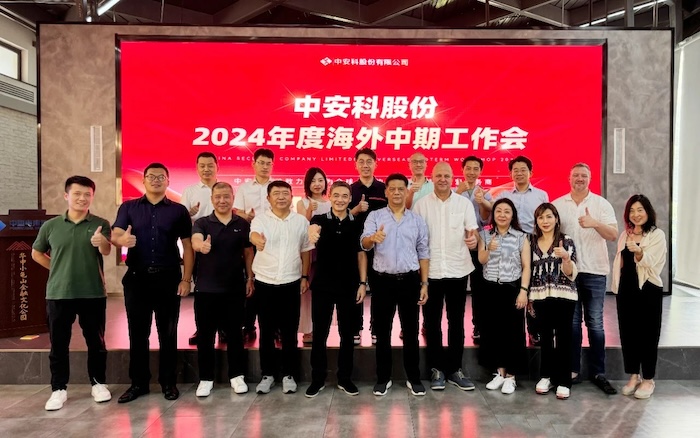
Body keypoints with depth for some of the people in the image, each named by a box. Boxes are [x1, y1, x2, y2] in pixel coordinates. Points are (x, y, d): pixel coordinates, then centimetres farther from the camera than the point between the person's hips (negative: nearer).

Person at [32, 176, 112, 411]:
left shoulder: (100, 224, -3)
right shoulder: (51, 226, 2)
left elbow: (106, 251, -21)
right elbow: (36, 253, 16)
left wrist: (101, 242, -44)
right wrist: (58, 269, 5)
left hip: (93, 293, -1)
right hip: (58, 294, 2)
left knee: (96, 341, 8)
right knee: (58, 344, 8)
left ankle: (98, 383, 23)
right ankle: (59, 389, 21)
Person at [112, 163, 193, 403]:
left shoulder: (179, 210, 4)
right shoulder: (128, 207, 8)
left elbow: (188, 246, 1)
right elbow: (114, 235, -4)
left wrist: (186, 279, -6)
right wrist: (122, 239, -29)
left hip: (168, 278, -1)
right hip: (137, 277, 1)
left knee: (168, 332, 7)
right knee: (137, 332, 9)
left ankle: (168, 382, 18)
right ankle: (138, 383, 22)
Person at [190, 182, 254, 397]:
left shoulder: (243, 224, 3)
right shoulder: (202, 223, -1)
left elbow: (248, 252, 9)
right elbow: (195, 241, -22)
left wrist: (250, 278, 2)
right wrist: (202, 245, -45)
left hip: (235, 288, 1)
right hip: (206, 288, 0)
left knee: (234, 333, 9)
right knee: (205, 334, 7)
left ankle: (237, 376, 22)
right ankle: (206, 378, 21)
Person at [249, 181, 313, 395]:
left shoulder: (301, 221, 2)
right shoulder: (260, 219, -4)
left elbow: (305, 251, 10)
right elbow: (254, 234, -27)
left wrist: (304, 276, 6)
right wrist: (258, 240, -50)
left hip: (291, 283, 1)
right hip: (265, 283, 0)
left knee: (289, 332, 8)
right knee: (266, 331, 9)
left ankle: (289, 374, 21)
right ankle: (267, 374, 23)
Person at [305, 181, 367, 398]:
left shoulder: (357, 224, 2)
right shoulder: (320, 219, -2)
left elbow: (361, 255, 5)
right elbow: (313, 228, -27)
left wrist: (363, 283, -2)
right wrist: (312, 232, -51)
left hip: (349, 286, 1)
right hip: (322, 285, -1)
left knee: (347, 334, 9)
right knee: (319, 334, 6)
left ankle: (345, 378, 24)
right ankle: (317, 379, 21)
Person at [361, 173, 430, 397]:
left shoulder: (417, 220, 7)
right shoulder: (375, 216, 1)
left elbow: (423, 253, 8)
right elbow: (364, 244, -12)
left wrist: (424, 283, 2)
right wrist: (373, 238, -36)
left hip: (410, 280, 1)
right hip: (383, 280, -1)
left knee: (411, 331, 9)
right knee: (382, 331, 7)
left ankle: (414, 378, 23)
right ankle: (383, 378, 21)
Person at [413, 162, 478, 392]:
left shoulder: (464, 203, 4)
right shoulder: (421, 204, 2)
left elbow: (472, 231, 2)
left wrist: (473, 239, -22)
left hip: (458, 270, 1)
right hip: (430, 271, -1)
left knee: (456, 321, 10)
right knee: (432, 321, 7)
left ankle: (455, 368, 22)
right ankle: (437, 368, 20)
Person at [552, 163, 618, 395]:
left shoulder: (601, 204, 2)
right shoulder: (557, 204, 5)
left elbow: (613, 235, -8)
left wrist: (595, 223, -26)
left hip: (595, 271, -1)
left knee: (595, 323, 4)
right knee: (571, 322, 7)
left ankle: (598, 373, 15)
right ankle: (573, 370, 17)